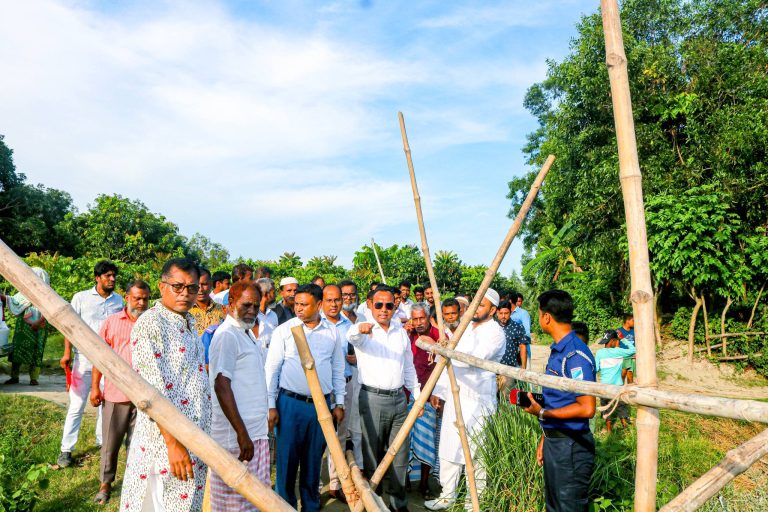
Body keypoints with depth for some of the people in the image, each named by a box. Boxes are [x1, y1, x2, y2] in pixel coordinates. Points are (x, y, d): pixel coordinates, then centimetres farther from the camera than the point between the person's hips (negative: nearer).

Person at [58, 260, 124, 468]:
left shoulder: (118, 300, 6)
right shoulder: (81, 298, -2)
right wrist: (67, 353, -10)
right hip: (84, 359, -2)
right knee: (76, 406, 2)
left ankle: (103, 442, 22)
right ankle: (66, 449, 11)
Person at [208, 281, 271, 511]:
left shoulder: (247, 334, 14)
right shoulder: (226, 335, -14)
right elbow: (221, 385, -20)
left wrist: (255, 431, 18)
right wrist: (241, 433, -22)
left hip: (257, 433, 9)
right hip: (237, 437, -9)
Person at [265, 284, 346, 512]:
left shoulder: (332, 332, 4)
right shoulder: (284, 330, -4)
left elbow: (338, 369, 10)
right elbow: (272, 369, -2)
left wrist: (339, 403, 8)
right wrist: (271, 405, -5)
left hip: (322, 404, 2)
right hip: (290, 403, -2)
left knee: (313, 460, 14)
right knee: (287, 459, 6)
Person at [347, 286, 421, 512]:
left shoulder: (401, 332, 10)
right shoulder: (364, 331, -6)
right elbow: (351, 336, -31)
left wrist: (417, 395, 14)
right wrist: (359, 328, -54)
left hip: (399, 399, 5)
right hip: (373, 399, -4)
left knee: (400, 453, 12)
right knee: (372, 453, 6)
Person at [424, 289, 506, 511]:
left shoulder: (495, 333, -10)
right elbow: (449, 360, 16)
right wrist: (438, 390, 12)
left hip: (477, 400, -7)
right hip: (453, 396, 7)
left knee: (475, 451, 4)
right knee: (449, 447, 10)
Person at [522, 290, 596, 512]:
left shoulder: (575, 354, -21)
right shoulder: (558, 349, 9)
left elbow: (586, 408, -24)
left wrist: (542, 413, -19)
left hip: (571, 446, -9)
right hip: (554, 441, 9)